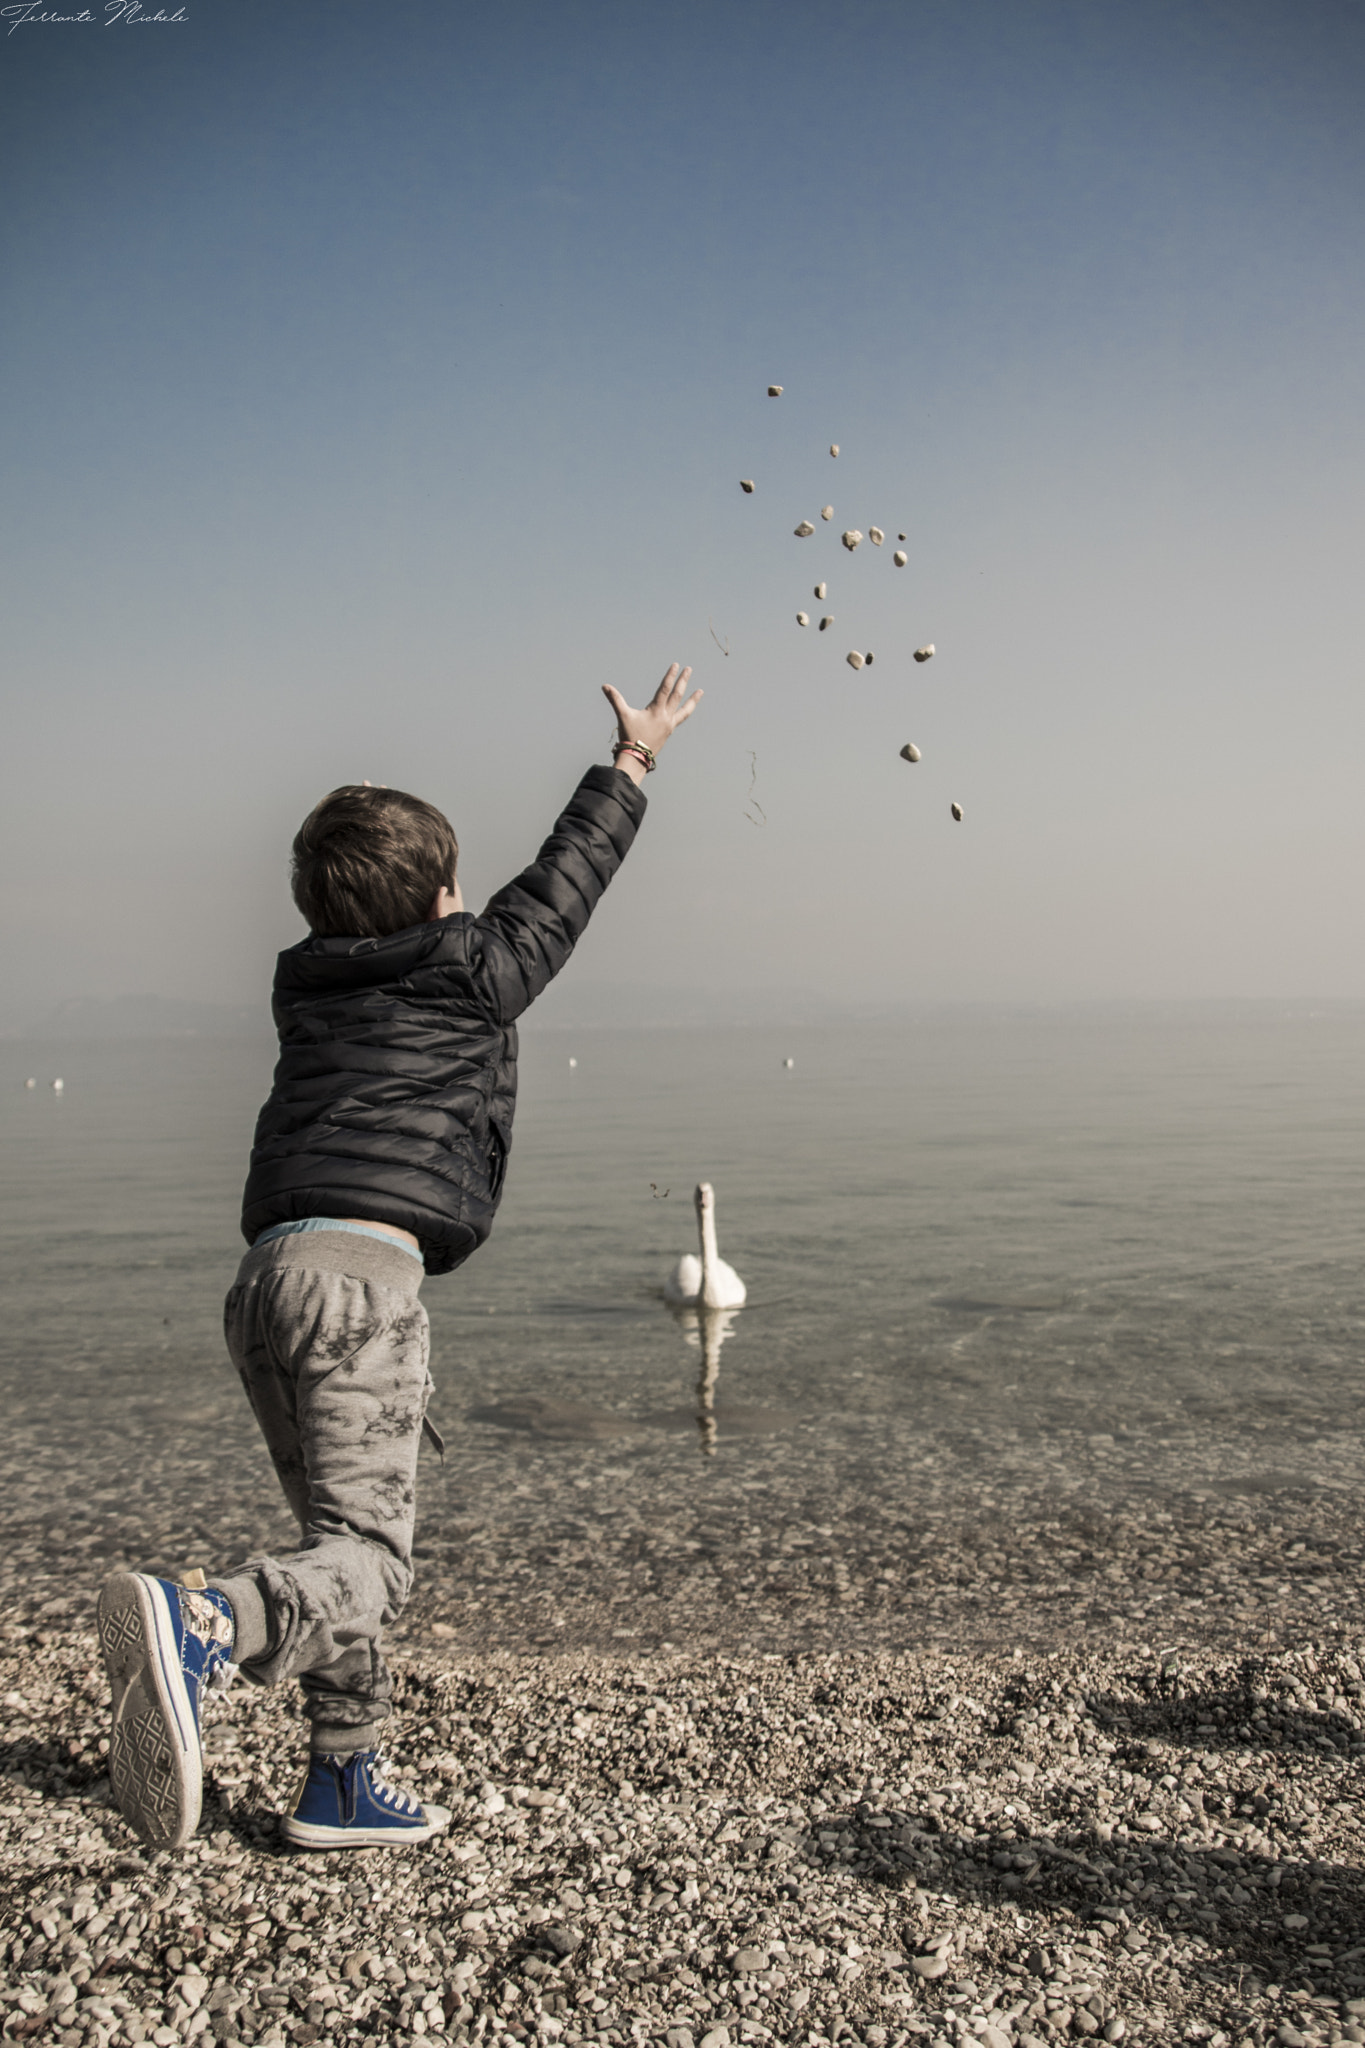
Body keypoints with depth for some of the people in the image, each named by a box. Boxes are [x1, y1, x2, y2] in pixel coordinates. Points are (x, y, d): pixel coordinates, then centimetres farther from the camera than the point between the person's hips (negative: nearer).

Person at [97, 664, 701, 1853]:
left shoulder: (307, 987, 21)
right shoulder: (470, 970, 7)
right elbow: (563, 883, 22)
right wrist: (635, 760, 35)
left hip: (266, 1272, 7)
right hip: (361, 1271, -7)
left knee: (342, 1533, 17)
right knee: (368, 1558, -13)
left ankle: (347, 1783, 20)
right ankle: (203, 1625, -40)